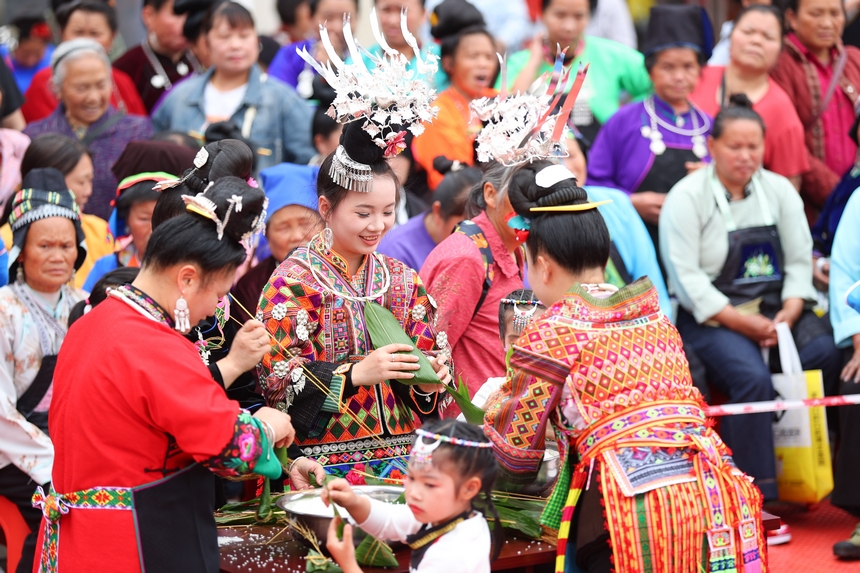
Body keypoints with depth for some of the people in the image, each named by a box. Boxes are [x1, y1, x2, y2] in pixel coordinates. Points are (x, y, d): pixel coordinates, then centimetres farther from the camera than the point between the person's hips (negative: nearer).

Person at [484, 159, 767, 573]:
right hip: (709, 491, 6)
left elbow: (516, 455, 5)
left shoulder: (552, 331, 1)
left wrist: (495, 408, 29)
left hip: (631, 505, -6)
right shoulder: (655, 315, 18)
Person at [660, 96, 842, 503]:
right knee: (753, 378, -32)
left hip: (774, 308, 5)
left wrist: (790, 312, -9)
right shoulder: (686, 198, -2)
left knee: (824, 356, -24)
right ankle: (757, 495, -29)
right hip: (711, 317, -5)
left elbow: (799, 260, 10)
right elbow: (685, 277, -9)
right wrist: (740, 322, -17)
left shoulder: (779, 190, 13)